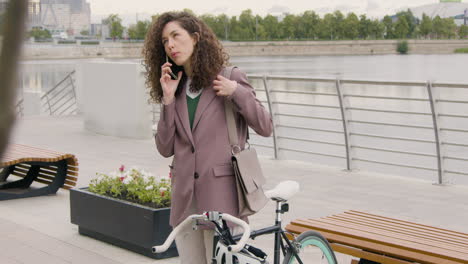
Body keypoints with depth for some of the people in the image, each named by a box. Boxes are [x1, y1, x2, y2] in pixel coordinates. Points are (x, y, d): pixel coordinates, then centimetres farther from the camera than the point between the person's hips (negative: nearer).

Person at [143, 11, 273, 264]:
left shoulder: (230, 77, 1)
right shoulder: (176, 88, 13)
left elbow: (265, 127, 0)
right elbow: (165, 148, 5)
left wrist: (237, 92, -12)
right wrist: (168, 99, -3)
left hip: (221, 195, -4)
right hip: (185, 198, 5)